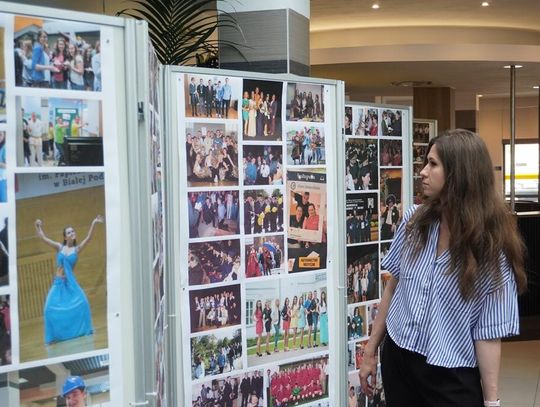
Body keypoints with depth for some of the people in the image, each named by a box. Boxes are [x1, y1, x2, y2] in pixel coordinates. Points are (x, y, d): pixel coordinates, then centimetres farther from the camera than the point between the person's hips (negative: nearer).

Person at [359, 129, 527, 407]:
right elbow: (393, 286, 6)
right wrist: (370, 351, 9)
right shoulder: (415, 220, -2)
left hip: (452, 378, -4)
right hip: (397, 359, 4)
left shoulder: (492, 244, -13)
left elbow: (488, 332, -13)